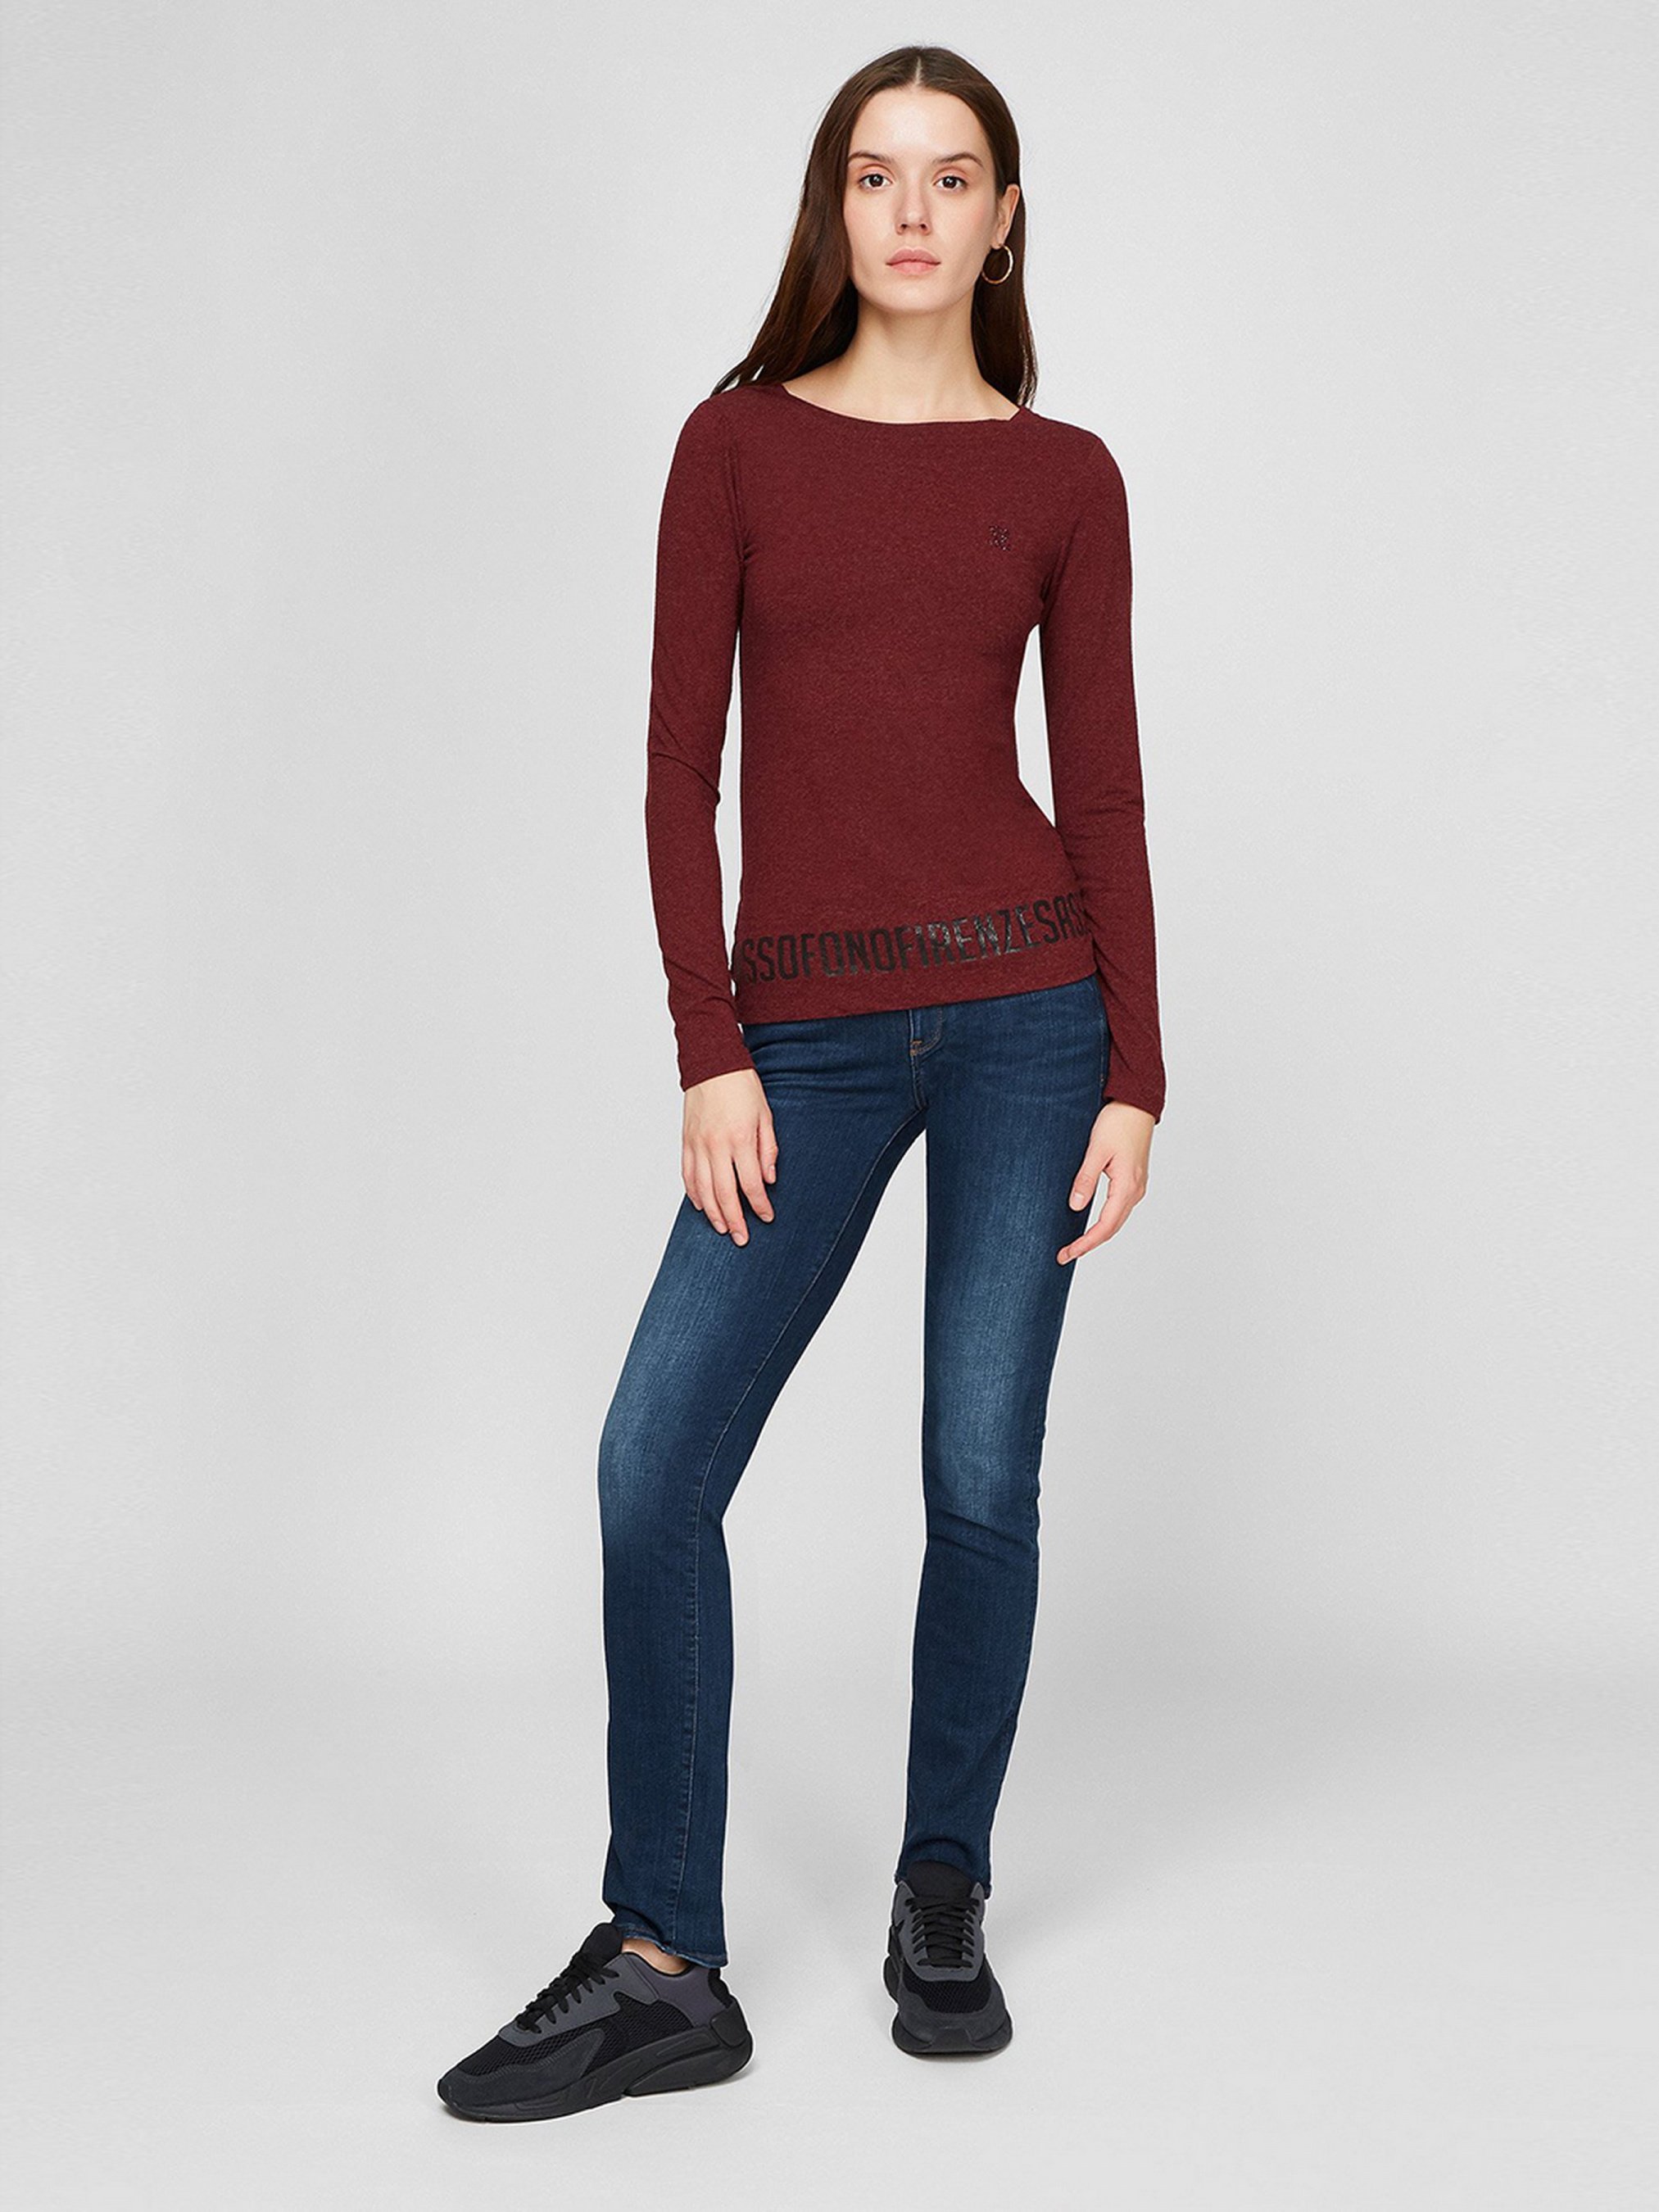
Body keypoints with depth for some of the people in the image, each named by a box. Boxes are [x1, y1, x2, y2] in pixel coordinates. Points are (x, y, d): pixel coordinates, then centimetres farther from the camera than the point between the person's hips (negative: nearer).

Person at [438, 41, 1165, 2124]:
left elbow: (1102, 781, 5)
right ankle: (662, 1968, 5)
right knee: (655, 1460, -6)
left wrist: (1134, 1075, -1)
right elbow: (681, 765, 1)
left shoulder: (1063, 475, 5)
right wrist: (710, 1054, -6)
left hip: (1022, 1002, 0)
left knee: (981, 1474, 5)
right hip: (810, 1032, 1)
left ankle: (943, 1896, 24)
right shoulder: (739, 442, 5)